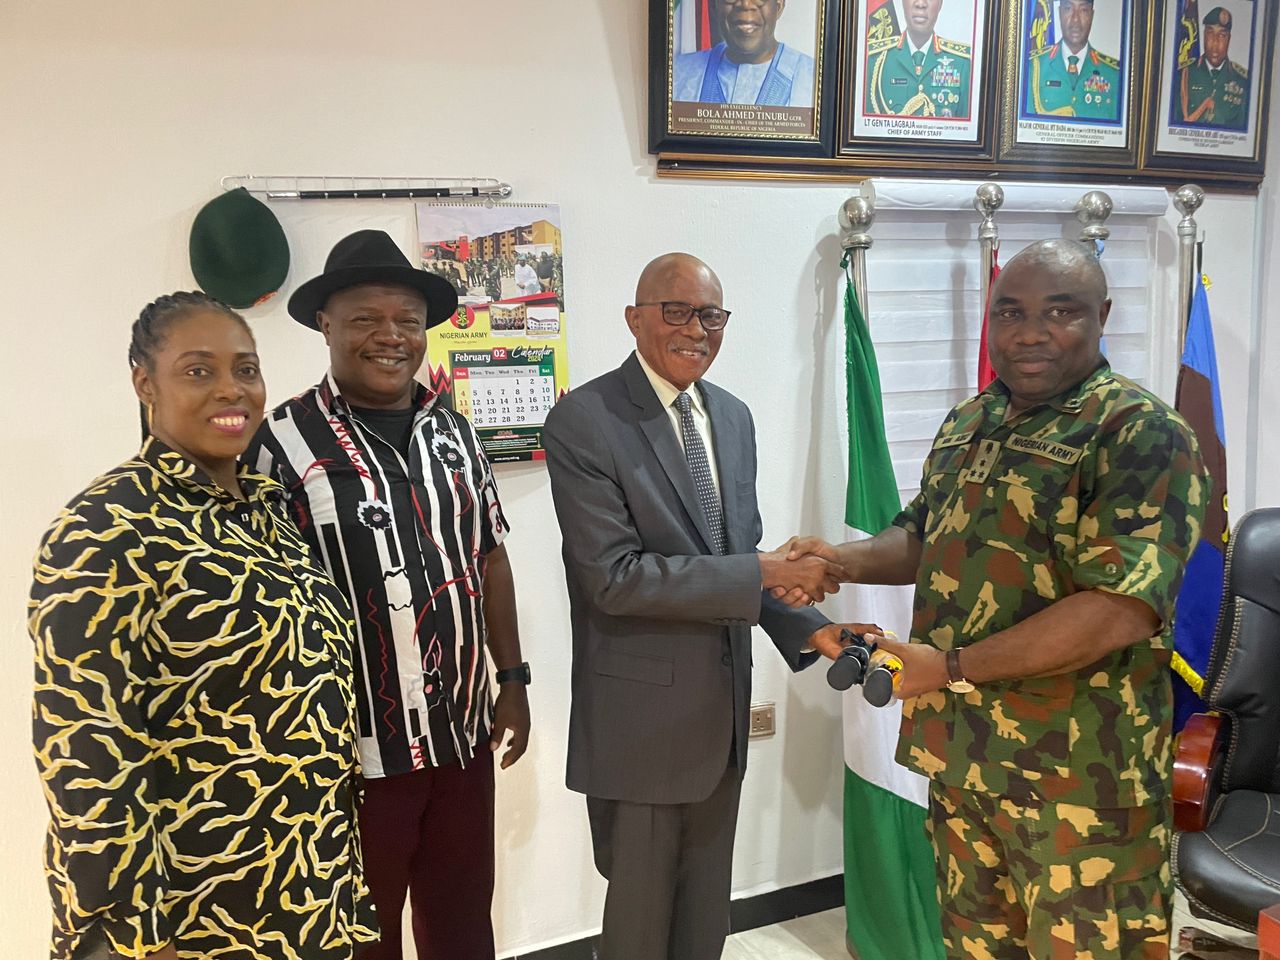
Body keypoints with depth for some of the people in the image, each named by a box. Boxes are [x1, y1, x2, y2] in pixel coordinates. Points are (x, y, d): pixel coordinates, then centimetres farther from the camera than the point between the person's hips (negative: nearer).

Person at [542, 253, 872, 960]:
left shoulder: (733, 416, 7)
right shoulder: (582, 421, -16)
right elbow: (612, 577, -23)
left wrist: (808, 628, -4)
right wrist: (763, 573, -23)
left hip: (723, 708, 7)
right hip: (640, 716, -6)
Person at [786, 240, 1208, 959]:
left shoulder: (1143, 435, -14)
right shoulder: (968, 424, 11)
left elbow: (1120, 610, -23)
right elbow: (925, 537, 22)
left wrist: (949, 667, -21)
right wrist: (845, 559, 0)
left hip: (1077, 775, -6)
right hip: (960, 754, 7)